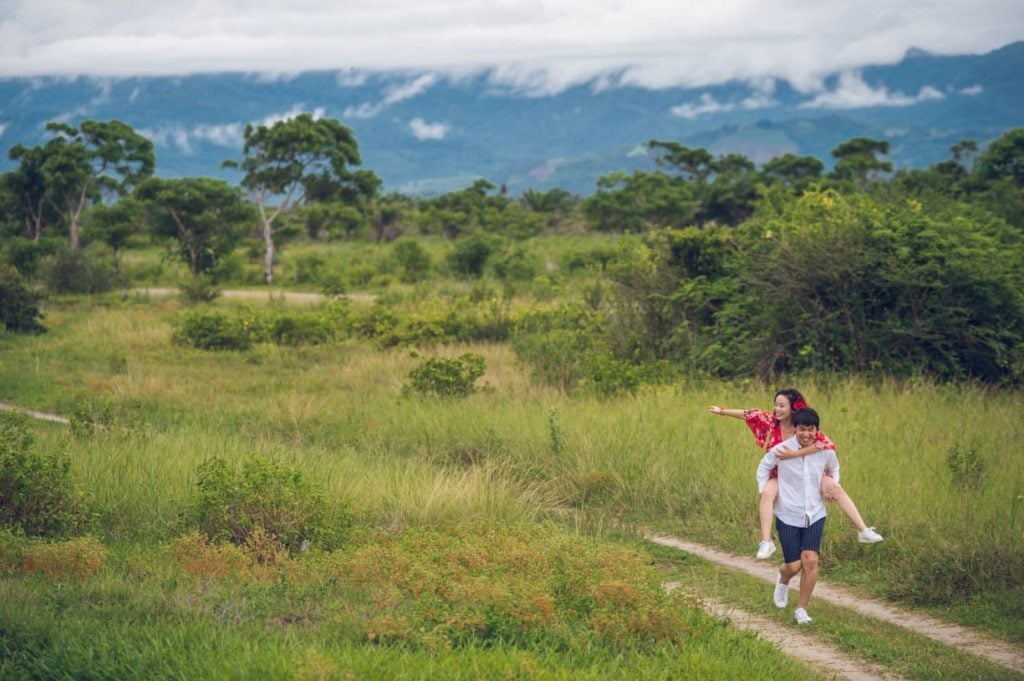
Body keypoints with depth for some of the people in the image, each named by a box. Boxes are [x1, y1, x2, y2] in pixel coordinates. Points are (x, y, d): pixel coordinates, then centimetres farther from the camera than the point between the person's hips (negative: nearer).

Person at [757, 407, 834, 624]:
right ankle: (783, 580, 39)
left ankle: (802, 609, 3)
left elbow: (834, 469, 19)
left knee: (810, 560, -14)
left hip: (815, 515, 2)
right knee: (793, 566, -1)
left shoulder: (826, 451, -5)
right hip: (788, 516, -2)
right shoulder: (781, 450, -13)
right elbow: (763, 469, 6)